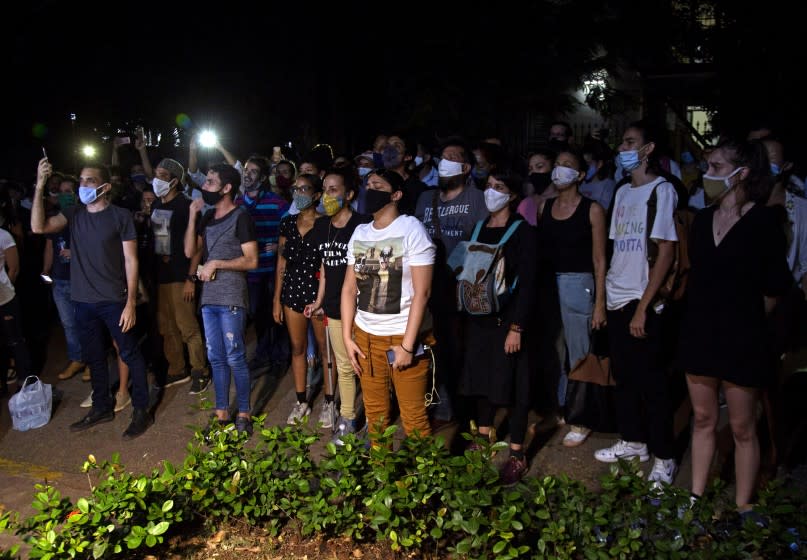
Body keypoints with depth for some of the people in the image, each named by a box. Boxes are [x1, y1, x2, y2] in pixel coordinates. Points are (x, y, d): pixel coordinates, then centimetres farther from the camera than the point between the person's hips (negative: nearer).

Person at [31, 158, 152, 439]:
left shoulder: (121, 216, -7)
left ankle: (141, 410, 13)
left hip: (114, 300, -5)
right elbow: (39, 227, -10)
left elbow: (131, 261, -8)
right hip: (83, 300, 5)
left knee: (130, 354, 2)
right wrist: (40, 186, -16)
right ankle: (102, 407, 31)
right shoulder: (73, 214, 6)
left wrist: (131, 302, -13)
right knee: (93, 357, 16)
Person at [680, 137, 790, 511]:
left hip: (741, 339, -5)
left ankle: (742, 508, 19)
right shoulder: (702, 219, 7)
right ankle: (696, 497, 26)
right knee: (703, 418, 15)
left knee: (742, 428, 6)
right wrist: (705, 314, 10)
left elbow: (774, 287, -6)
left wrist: (746, 321, 2)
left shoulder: (763, 221, -9)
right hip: (700, 334, 6)